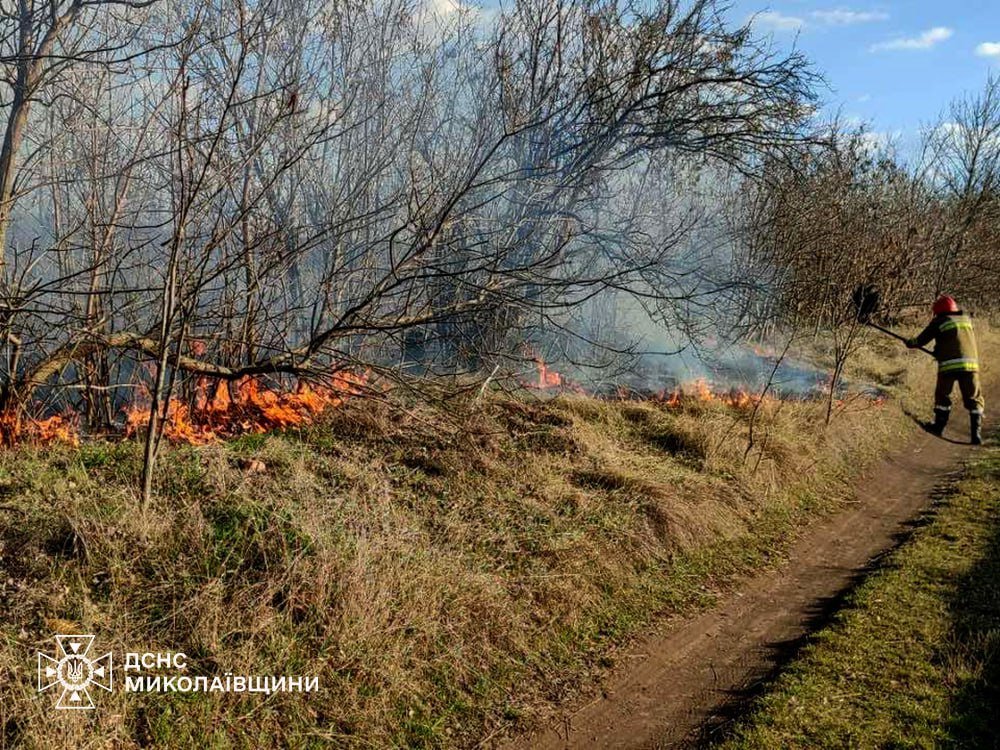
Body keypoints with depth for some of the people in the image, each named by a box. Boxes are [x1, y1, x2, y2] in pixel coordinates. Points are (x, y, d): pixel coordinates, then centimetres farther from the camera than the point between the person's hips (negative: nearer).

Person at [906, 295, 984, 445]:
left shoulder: (939, 322, 7)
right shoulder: (967, 320, 19)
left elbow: (921, 340, 12)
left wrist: (910, 343, 33)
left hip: (949, 365, -2)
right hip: (970, 364, 2)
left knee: (942, 395, 17)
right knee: (974, 399, 8)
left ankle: (939, 425, 25)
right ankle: (976, 433, 0)